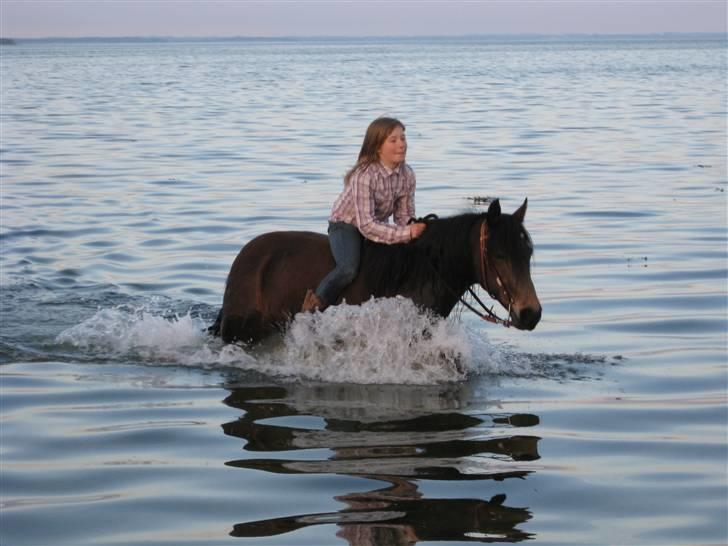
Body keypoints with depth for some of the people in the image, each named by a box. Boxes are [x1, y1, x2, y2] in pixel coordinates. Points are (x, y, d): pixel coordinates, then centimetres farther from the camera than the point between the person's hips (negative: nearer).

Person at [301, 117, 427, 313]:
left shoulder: (407, 175, -10)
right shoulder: (365, 176, -30)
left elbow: (405, 216, -1)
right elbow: (366, 225, -34)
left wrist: (413, 229, -23)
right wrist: (405, 233, -38)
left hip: (377, 225, 7)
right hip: (346, 224, -7)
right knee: (349, 269, -32)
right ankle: (313, 305, -17)